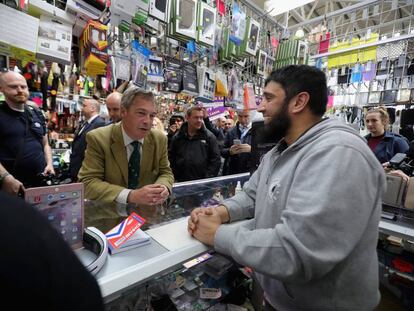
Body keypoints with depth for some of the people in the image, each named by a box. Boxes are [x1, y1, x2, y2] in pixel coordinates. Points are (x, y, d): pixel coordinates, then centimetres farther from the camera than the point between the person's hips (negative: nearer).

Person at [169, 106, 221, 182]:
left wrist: (208, 179, -10)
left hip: (203, 183, -2)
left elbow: (215, 159, -3)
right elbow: (171, 158, 9)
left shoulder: (209, 136, 0)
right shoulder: (177, 138, 6)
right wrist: (174, 177, 0)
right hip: (181, 182, 2)